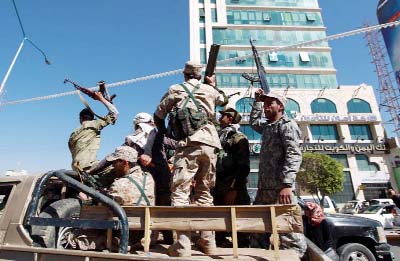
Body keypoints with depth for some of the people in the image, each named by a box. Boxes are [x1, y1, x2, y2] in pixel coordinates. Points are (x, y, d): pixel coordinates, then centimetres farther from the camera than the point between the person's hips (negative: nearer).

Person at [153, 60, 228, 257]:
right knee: (204, 192, 12)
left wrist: (164, 133, 33)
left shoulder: (175, 90, 13)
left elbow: (158, 116, 16)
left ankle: (183, 246, -8)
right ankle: (207, 241, 15)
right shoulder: (210, 90, 20)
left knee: (180, 192, -3)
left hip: (188, 143, -3)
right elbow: (224, 100, 43)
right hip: (210, 143, 4)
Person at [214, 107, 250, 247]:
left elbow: (243, 167, -14)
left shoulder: (239, 138, -5)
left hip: (234, 190, -7)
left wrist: (234, 190, -19)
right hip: (218, 190, 7)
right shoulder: (219, 137, 16)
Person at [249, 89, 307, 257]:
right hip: (264, 188, 9)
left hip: (280, 187, -9)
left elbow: (293, 155, -15)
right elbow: (253, 122, 43)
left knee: (288, 232, -7)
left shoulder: (287, 125, -3)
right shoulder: (267, 127, 21)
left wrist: (287, 184, -26)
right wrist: (258, 101, 34)